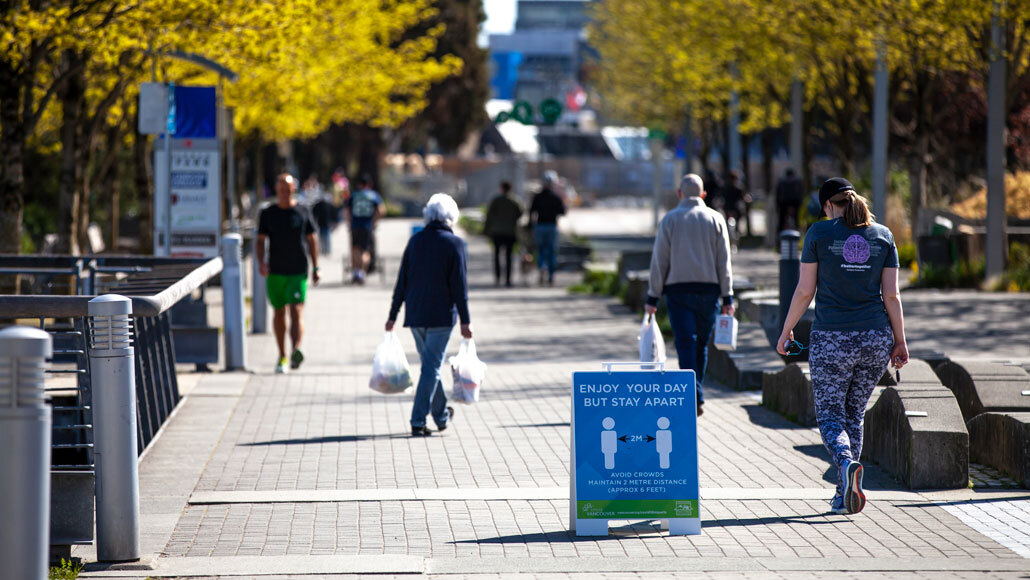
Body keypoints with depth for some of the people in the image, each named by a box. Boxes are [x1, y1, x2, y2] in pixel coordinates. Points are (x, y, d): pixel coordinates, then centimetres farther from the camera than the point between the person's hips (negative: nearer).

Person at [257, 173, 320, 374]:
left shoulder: (303, 212, 5)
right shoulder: (267, 214, 7)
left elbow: (311, 240, 10)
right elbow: (260, 241, 6)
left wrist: (315, 268, 6)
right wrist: (261, 262, -11)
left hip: (298, 272, -2)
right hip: (275, 272, 2)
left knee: (296, 312, -15)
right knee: (279, 313, 10)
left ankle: (296, 352, -31)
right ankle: (282, 356, 22)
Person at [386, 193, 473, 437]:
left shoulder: (415, 241, 5)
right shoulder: (454, 244, -8)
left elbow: (402, 281, 6)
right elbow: (459, 285, -10)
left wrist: (393, 315, 12)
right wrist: (465, 320, -6)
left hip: (415, 316, 5)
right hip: (441, 315, -5)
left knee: (431, 364, 18)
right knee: (431, 367, -3)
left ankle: (442, 416, 31)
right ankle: (418, 421, -10)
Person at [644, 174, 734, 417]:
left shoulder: (670, 219, 1)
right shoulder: (715, 219, 5)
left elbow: (659, 260, -1)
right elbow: (724, 262, 2)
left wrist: (653, 297, 2)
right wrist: (727, 297, 4)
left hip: (678, 290, -2)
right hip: (708, 290, 2)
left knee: (686, 344, -6)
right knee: (701, 346, 13)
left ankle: (694, 397, -21)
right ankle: (694, 395, 18)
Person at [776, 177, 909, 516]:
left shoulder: (819, 233, -3)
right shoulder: (882, 236, 5)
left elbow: (805, 290, -3)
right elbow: (891, 295, 3)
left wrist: (786, 331, 8)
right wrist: (900, 342, 9)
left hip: (832, 339, -3)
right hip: (876, 339, 4)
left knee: (830, 415, 2)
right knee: (854, 414, 16)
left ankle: (847, 463, -30)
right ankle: (844, 495, 16)